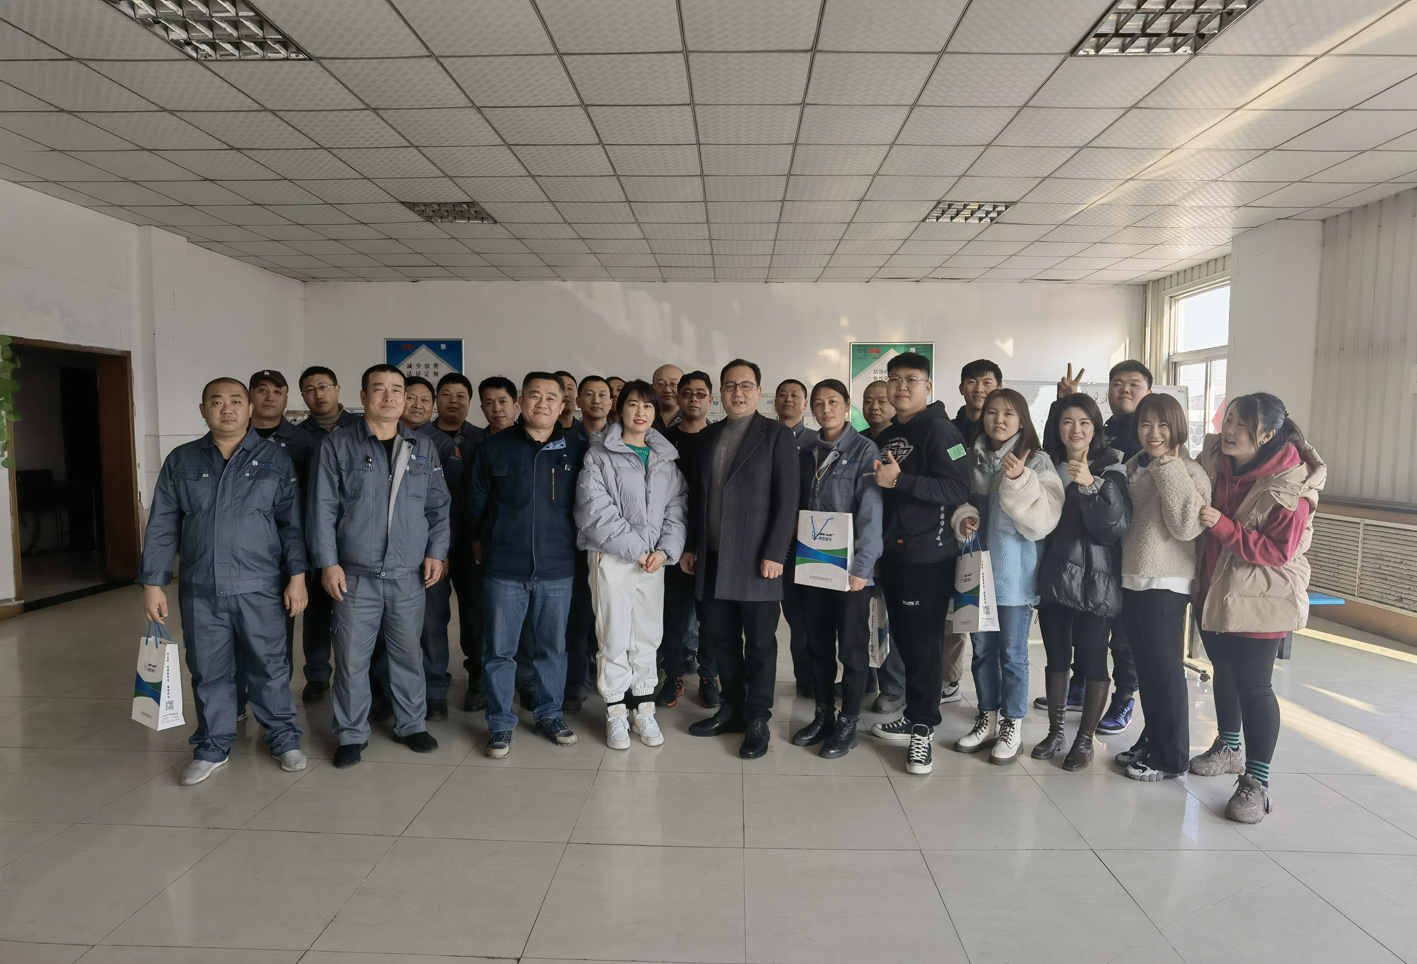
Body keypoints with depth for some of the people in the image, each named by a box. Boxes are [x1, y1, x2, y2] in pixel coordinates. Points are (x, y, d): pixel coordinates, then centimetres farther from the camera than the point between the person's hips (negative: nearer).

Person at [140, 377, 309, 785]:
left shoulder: (275, 459, 2)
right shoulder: (181, 461, 7)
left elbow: (292, 523, 0)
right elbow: (161, 527, 8)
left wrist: (297, 575, -6)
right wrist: (153, 583, 3)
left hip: (260, 588, -2)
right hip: (200, 591, 2)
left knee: (269, 667, 5)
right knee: (208, 671, 11)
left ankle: (284, 739, 22)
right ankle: (212, 748, 27)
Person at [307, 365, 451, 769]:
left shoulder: (423, 447, 9)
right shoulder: (337, 446, 0)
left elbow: (438, 507, 12)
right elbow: (322, 509, -1)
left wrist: (436, 551, 2)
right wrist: (328, 562, -7)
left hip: (410, 575, 2)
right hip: (355, 576, -2)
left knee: (408, 654, 11)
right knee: (351, 658, 5)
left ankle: (411, 725, 28)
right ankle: (352, 734, 22)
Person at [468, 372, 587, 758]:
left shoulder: (575, 449, 2)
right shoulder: (494, 448, 0)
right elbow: (476, 503, 10)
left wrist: (579, 543, 9)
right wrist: (480, 543, 12)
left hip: (557, 570, 1)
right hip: (504, 570, -1)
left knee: (552, 648, 13)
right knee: (500, 650, 6)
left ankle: (549, 714, 31)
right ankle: (500, 724, 22)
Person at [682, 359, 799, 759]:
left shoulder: (777, 435, -3)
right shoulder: (709, 436, 13)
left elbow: (787, 500, -8)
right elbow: (697, 495, 15)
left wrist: (774, 554, -14)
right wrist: (690, 546, 11)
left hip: (755, 557, -5)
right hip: (713, 557, 5)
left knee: (760, 641, 4)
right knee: (721, 636, 11)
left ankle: (757, 719, 17)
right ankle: (733, 708, 27)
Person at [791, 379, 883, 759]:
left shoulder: (864, 450, -6)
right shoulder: (808, 454, 11)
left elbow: (871, 512, -12)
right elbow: (799, 508, 12)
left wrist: (861, 567, -18)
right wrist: (797, 555, 2)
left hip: (850, 569, -5)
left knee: (852, 647, 5)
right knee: (818, 645, 12)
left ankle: (848, 723, 18)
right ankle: (823, 716, 26)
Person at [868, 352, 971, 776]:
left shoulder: (939, 430, -8)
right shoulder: (886, 436, 15)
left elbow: (958, 491, -19)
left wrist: (900, 481, -23)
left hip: (928, 555, -7)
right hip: (893, 552, 7)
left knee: (924, 642, -3)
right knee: (903, 639, 13)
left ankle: (923, 729, 9)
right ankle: (913, 717, 26)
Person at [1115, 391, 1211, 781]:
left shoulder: (1188, 471, -10)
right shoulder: (1134, 466, 11)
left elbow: (1187, 525, -24)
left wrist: (1168, 467, -21)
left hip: (1165, 585, -7)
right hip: (1132, 580, 7)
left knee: (1165, 671, 1)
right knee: (1145, 668, 17)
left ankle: (1171, 756, 14)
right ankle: (1152, 740, 30)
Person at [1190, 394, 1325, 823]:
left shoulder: (1290, 485, -19)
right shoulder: (1217, 462, -1)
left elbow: (1280, 550, -22)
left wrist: (1223, 526, -29)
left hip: (1261, 598, -6)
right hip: (1215, 590, 6)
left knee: (1253, 684, -4)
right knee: (1224, 671, 20)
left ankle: (1256, 782, 8)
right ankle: (1228, 748, 40)